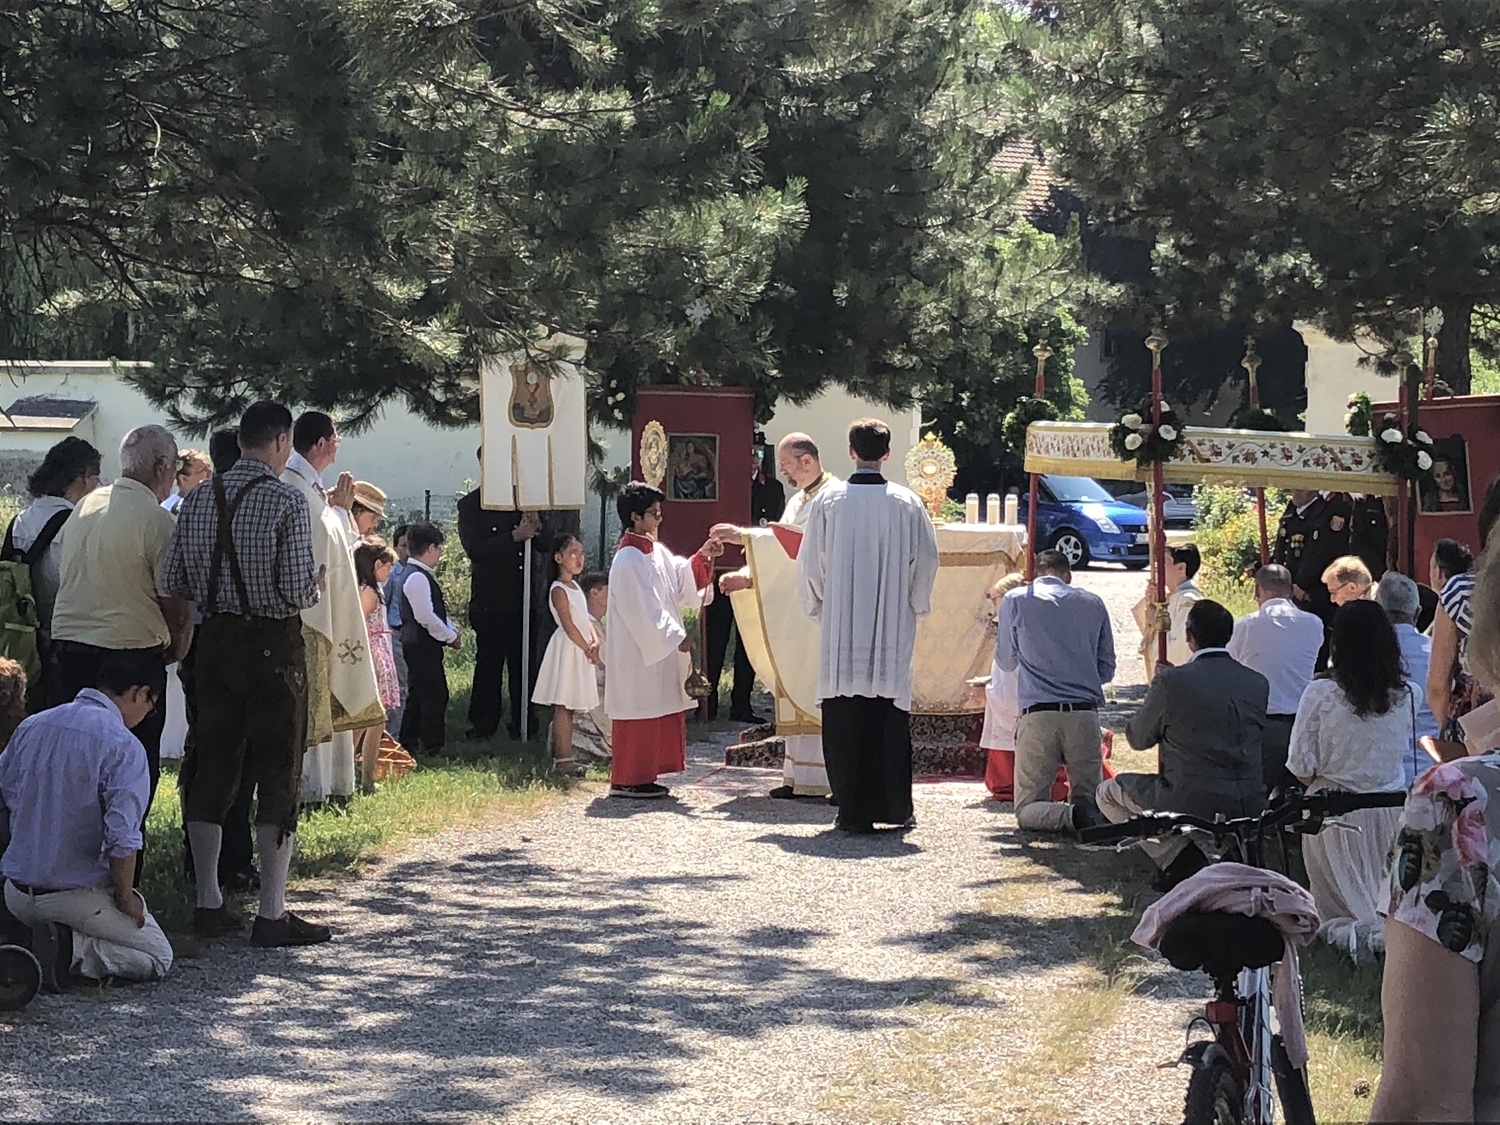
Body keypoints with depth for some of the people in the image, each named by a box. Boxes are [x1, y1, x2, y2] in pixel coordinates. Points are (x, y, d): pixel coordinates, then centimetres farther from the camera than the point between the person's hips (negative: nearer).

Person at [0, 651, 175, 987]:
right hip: (79, 894, -6)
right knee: (158, 958, 11)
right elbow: (121, 839, -24)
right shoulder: (123, 747, -18)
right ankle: (71, 952, -14)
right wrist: (125, 897, -7)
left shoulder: (30, 728, 4)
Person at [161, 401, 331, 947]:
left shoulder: (198, 498, 3)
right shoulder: (288, 500, -14)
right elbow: (297, 591, -18)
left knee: (212, 770, 13)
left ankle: (208, 903, 19)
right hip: (273, 646, -6)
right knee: (278, 777, 1)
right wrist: (317, 580, 3)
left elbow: (174, 580, 5)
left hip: (216, 641, 6)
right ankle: (272, 913, 1)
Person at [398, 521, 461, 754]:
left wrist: (451, 628, 8)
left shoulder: (420, 575, 15)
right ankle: (433, 745, -4)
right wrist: (450, 636, -13)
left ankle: (408, 742, 22)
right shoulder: (418, 578, -19)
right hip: (422, 645, -11)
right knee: (434, 695, -7)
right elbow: (425, 617, -24)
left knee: (417, 695, 16)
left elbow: (437, 610, 23)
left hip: (418, 645, 11)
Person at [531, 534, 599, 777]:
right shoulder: (559, 590, -12)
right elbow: (568, 625, -17)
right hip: (567, 649, -9)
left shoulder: (575, 587, 17)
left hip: (580, 650, 9)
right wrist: (587, 648, -12)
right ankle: (562, 758, -12)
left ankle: (564, 755, 14)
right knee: (563, 706, -9)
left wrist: (595, 641, -2)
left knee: (569, 706, 10)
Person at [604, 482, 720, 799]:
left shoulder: (656, 552, 11)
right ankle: (627, 780, 0)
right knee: (640, 713, -6)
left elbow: (681, 578, 18)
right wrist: (675, 636, -18)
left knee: (659, 712, 11)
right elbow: (641, 610, -20)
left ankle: (643, 776, 16)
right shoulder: (628, 560, -18)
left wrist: (702, 557, 2)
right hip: (636, 651, -10)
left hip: (658, 649, 10)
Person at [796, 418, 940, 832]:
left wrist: (817, 607, 19)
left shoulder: (827, 502, -4)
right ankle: (894, 808, 11)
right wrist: (914, 608, 21)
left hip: (840, 628, -1)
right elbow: (926, 562, 4)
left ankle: (853, 810, 3)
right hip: (893, 629, 1)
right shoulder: (907, 504, -2)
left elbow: (810, 564, 2)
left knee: (844, 723, 4)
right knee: (891, 719, 7)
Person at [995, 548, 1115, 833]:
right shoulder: (1093, 603, 11)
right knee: (1088, 797, 13)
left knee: (1028, 809, 2)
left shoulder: (1015, 601, 5)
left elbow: (1007, 661, 18)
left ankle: (1070, 816, -29)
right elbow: (1107, 670, 17)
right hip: (1085, 713, 2)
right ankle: (1097, 817, -22)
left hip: (1037, 714, -2)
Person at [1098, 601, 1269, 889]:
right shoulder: (1258, 683, 2)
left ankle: (1180, 856, 3)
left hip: (1190, 804, -6)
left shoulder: (1171, 681, -12)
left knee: (1107, 793, 17)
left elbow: (1139, 738, 1)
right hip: (1249, 807, 6)